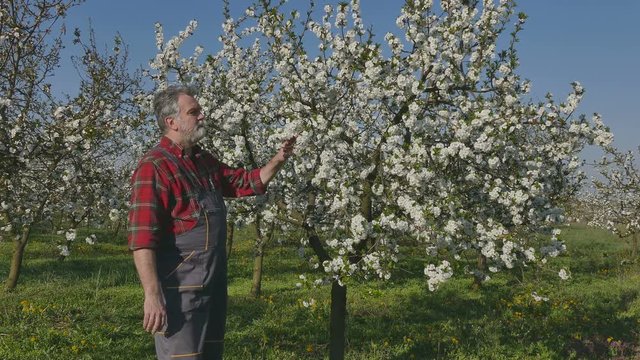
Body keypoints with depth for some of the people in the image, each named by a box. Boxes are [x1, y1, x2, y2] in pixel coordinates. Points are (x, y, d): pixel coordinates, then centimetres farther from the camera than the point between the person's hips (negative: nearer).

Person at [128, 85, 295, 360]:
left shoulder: (205, 161, 13)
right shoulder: (154, 167, -15)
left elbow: (246, 183, 26)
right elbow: (142, 238, -22)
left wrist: (278, 160, 12)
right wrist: (152, 295, -27)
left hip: (214, 284, 9)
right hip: (179, 289, -9)